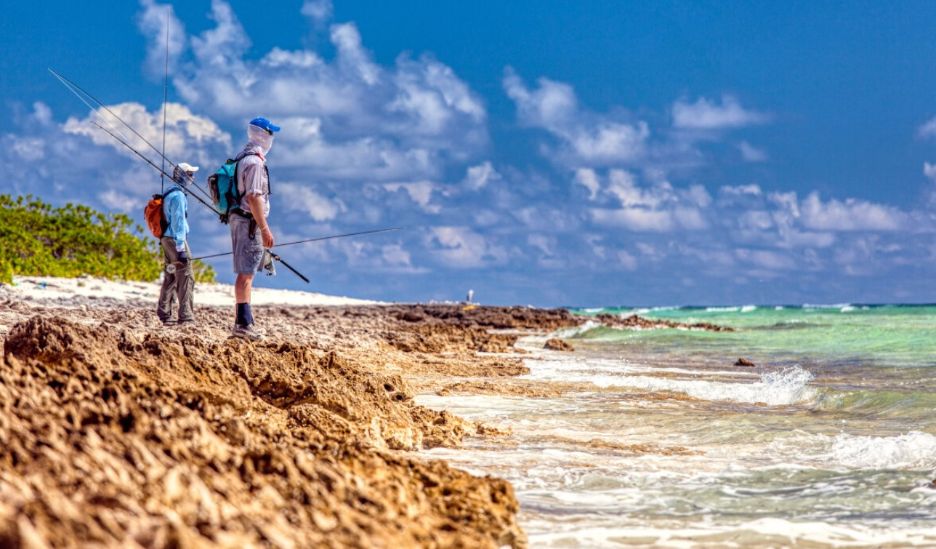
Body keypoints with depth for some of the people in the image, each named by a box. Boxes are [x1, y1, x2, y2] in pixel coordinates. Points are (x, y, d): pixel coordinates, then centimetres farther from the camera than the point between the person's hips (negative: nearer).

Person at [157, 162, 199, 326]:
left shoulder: (168, 194, 17)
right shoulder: (178, 195, -14)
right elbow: (178, 222, -19)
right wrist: (181, 248, -21)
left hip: (166, 239, 10)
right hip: (176, 239, -10)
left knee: (170, 278, 13)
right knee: (186, 278, -9)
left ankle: (164, 314, 14)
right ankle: (186, 317, -12)